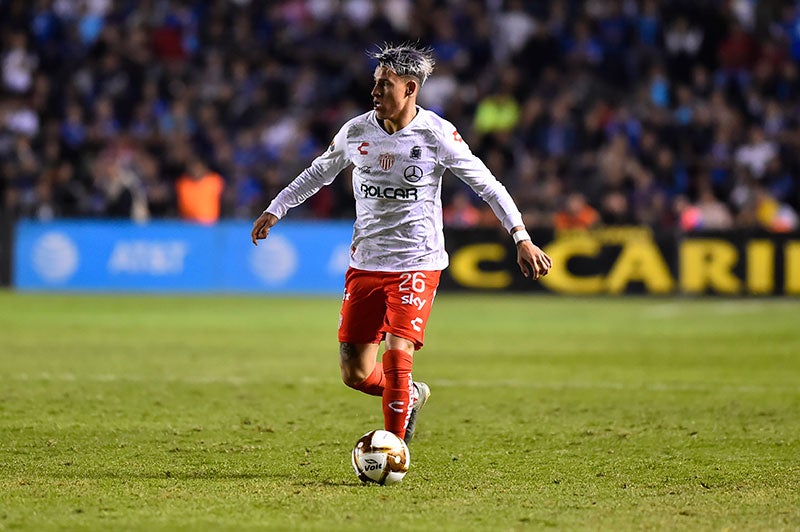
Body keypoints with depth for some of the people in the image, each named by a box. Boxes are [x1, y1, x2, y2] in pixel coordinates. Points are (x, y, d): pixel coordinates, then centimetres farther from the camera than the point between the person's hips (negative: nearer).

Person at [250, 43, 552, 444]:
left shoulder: (437, 134, -8)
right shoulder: (356, 132, 2)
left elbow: (487, 185, -3)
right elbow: (318, 173, 19)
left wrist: (522, 238, -8)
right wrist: (275, 210, 19)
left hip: (417, 264, -4)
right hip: (365, 262, 4)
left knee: (397, 356, -19)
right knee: (355, 372, 2)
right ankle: (411, 396, 34)